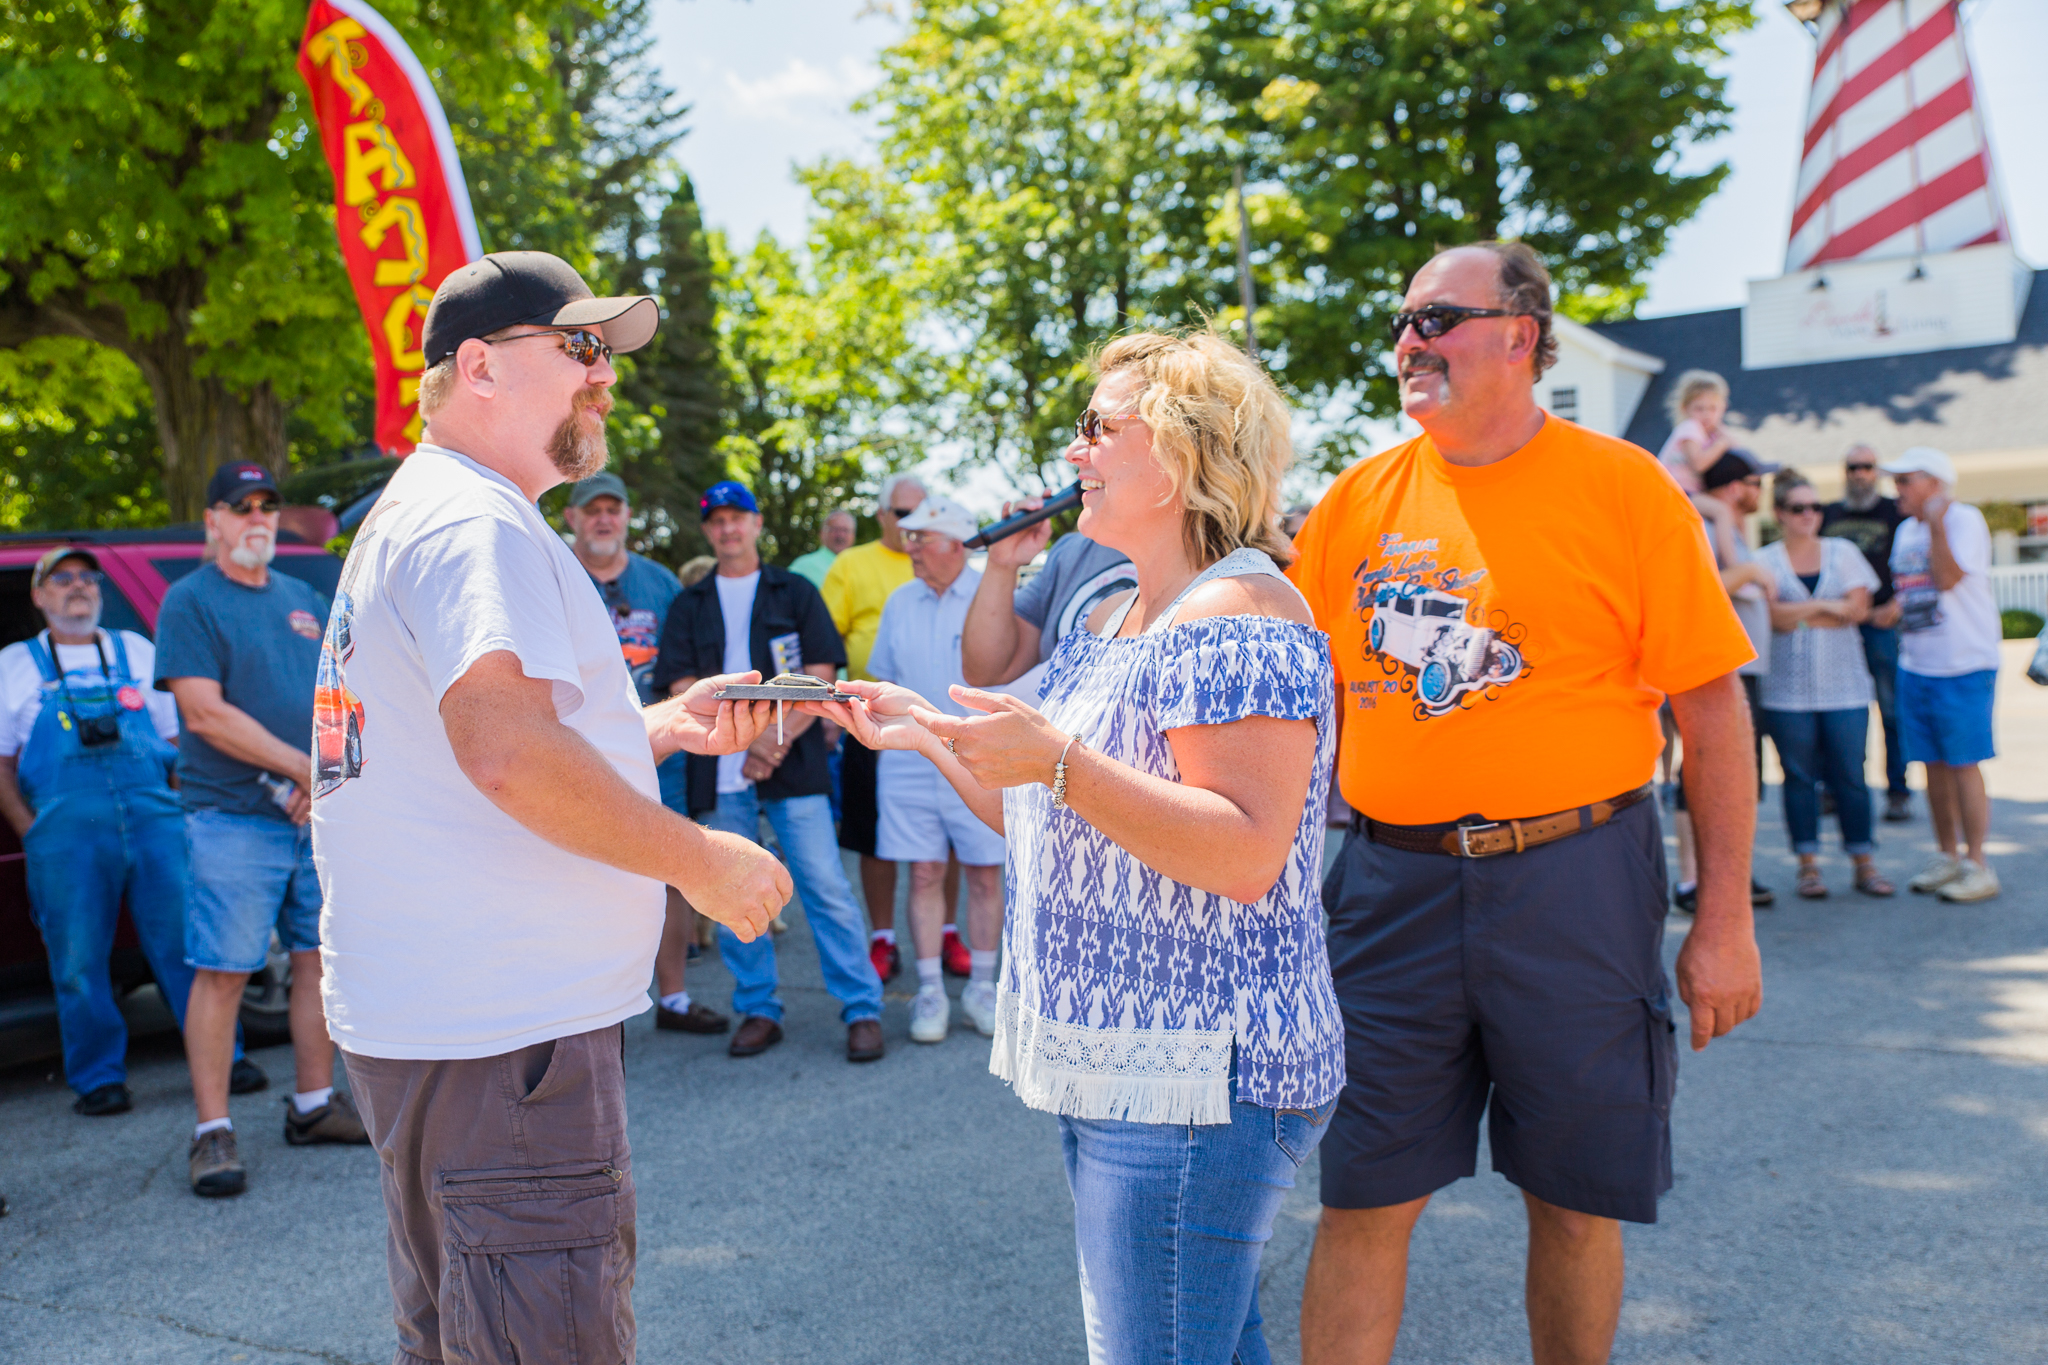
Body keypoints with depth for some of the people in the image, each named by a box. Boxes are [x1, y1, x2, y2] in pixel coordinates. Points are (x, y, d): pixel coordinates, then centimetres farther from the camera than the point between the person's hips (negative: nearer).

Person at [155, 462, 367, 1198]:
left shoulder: (307, 602, 17)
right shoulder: (189, 601, -2)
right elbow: (206, 713, -13)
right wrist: (307, 768, -14)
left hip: (318, 817, 6)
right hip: (232, 820, -6)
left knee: (321, 959, 9)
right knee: (222, 972, -5)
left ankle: (314, 1104, 21)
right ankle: (213, 1131, 2)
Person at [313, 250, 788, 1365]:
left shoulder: (410, 514, 21)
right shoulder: (476, 521, -15)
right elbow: (508, 754, -29)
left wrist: (663, 726, 14)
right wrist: (699, 861, -17)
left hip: (422, 1013, 11)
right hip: (502, 1026, -11)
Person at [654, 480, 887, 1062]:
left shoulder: (795, 593, 9)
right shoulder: (689, 605, 13)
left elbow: (820, 676, 0)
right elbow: (682, 688, 3)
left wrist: (775, 738, -12)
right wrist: (743, 739, -9)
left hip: (793, 769, -2)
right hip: (720, 774, 2)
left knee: (826, 887, -5)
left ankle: (862, 1008, 2)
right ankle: (758, 1010, 16)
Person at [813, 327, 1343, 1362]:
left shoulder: (1237, 615, -15)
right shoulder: (1108, 620, 16)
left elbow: (1248, 857, -24)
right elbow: (1055, 831, 19)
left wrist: (1060, 761, -29)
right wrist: (930, 736, 13)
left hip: (1191, 1079, -10)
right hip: (1113, 1067, 10)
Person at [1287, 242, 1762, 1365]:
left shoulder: (1623, 487, -3)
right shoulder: (1358, 500, 5)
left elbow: (1712, 709, -3)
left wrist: (1724, 920, -7)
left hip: (1572, 881, -2)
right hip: (1393, 883, 2)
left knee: (1574, 1199, 12)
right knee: (1363, 1198, 6)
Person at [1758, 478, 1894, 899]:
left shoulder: (1842, 552, 10)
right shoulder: (1767, 560, 4)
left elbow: (1858, 609, -3)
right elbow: (1773, 615, -10)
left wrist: (1797, 614, -6)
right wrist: (1824, 606, -7)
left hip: (1844, 685, 1)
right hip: (1789, 687, -1)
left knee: (1850, 776, 2)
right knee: (1800, 777, 3)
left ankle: (1864, 864, 11)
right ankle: (1809, 865, 11)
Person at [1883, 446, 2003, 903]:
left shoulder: (1965, 519, -9)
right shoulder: (1906, 530, 15)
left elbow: (1948, 578, -22)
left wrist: (1937, 523, -25)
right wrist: (1892, 609, 9)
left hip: (1963, 664, -7)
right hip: (1915, 665, 8)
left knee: (1963, 763, -6)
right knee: (1933, 764, 11)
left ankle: (1977, 865, 0)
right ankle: (1948, 856, 21)